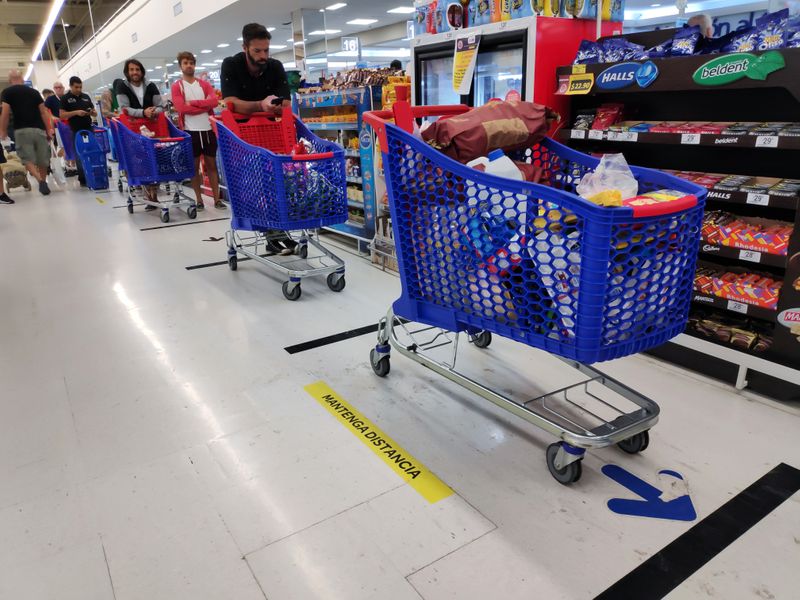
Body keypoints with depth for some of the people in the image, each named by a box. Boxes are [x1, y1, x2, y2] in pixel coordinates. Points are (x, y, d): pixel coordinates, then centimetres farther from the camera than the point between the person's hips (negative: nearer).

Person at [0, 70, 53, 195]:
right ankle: (44, 183, 19)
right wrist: (49, 130, 12)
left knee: (28, 159, -2)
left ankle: (41, 181, -23)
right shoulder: (34, 91, 13)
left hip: (22, 130, -2)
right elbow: (43, 112, 8)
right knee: (42, 160, 11)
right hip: (39, 129, 3)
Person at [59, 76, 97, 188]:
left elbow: (95, 113, 17)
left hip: (89, 129, 3)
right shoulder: (65, 98, 2)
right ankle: (83, 179, 1)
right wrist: (76, 112, -16)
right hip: (76, 131, -3)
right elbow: (62, 115, -3)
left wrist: (92, 112, -7)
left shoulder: (86, 97, 14)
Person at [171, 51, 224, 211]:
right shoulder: (177, 86, 2)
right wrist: (205, 106, -9)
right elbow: (181, 108, -12)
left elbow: (214, 101, -6)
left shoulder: (204, 84, 10)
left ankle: (217, 199, 10)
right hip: (190, 131, -2)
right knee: (194, 166, 4)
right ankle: (199, 200, 10)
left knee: (211, 164, 6)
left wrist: (193, 103, -12)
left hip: (208, 129, 2)